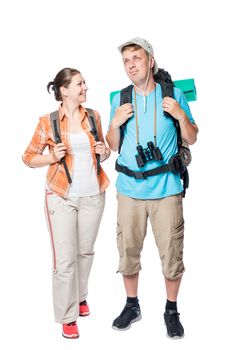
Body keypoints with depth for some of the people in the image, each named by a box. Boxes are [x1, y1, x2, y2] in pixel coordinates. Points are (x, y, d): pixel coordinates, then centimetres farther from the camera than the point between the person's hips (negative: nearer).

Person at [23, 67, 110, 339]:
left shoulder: (93, 116, 5)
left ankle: (80, 296, 39)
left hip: (93, 195, 4)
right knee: (65, 258, -4)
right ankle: (67, 317, 10)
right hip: (61, 196, -4)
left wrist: (104, 151, -4)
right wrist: (52, 157, -16)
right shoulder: (47, 121, -5)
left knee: (85, 251, 17)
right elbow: (29, 157, 1)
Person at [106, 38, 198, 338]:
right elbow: (113, 146, 11)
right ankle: (132, 306, 31)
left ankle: (171, 310, 24)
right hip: (130, 190, 2)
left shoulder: (174, 94, 0)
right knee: (128, 250, 11)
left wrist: (181, 116, -12)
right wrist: (115, 124, -8)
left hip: (167, 190, -2)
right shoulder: (119, 99, 5)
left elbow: (191, 139, 6)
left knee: (171, 253, 4)